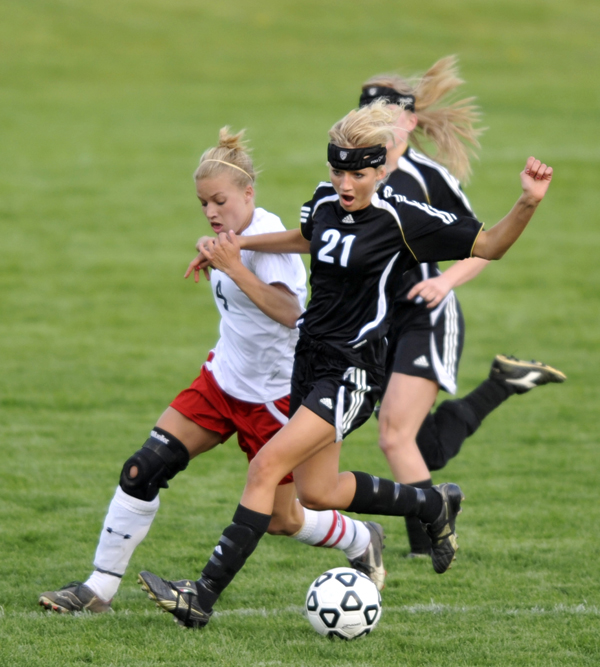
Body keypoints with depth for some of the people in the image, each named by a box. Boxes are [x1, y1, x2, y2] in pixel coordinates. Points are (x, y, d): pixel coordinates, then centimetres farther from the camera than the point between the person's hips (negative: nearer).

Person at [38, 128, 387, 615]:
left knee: (281, 519, 2)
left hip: (274, 393, -8)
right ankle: (100, 588, 0)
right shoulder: (236, 235, 5)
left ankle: (362, 542, 33)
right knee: (143, 470, -6)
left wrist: (234, 268, -38)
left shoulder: (267, 234, -21)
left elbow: (288, 311, -34)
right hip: (224, 379, 8)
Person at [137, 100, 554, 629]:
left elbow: (489, 246, -9)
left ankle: (204, 595, -19)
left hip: (353, 372, -8)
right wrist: (237, 244, 23)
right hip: (312, 362, 8)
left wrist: (528, 204, -26)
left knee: (266, 467, -18)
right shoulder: (326, 202, 4)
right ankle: (434, 505, 38)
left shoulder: (403, 219, -14)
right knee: (317, 493, 16)